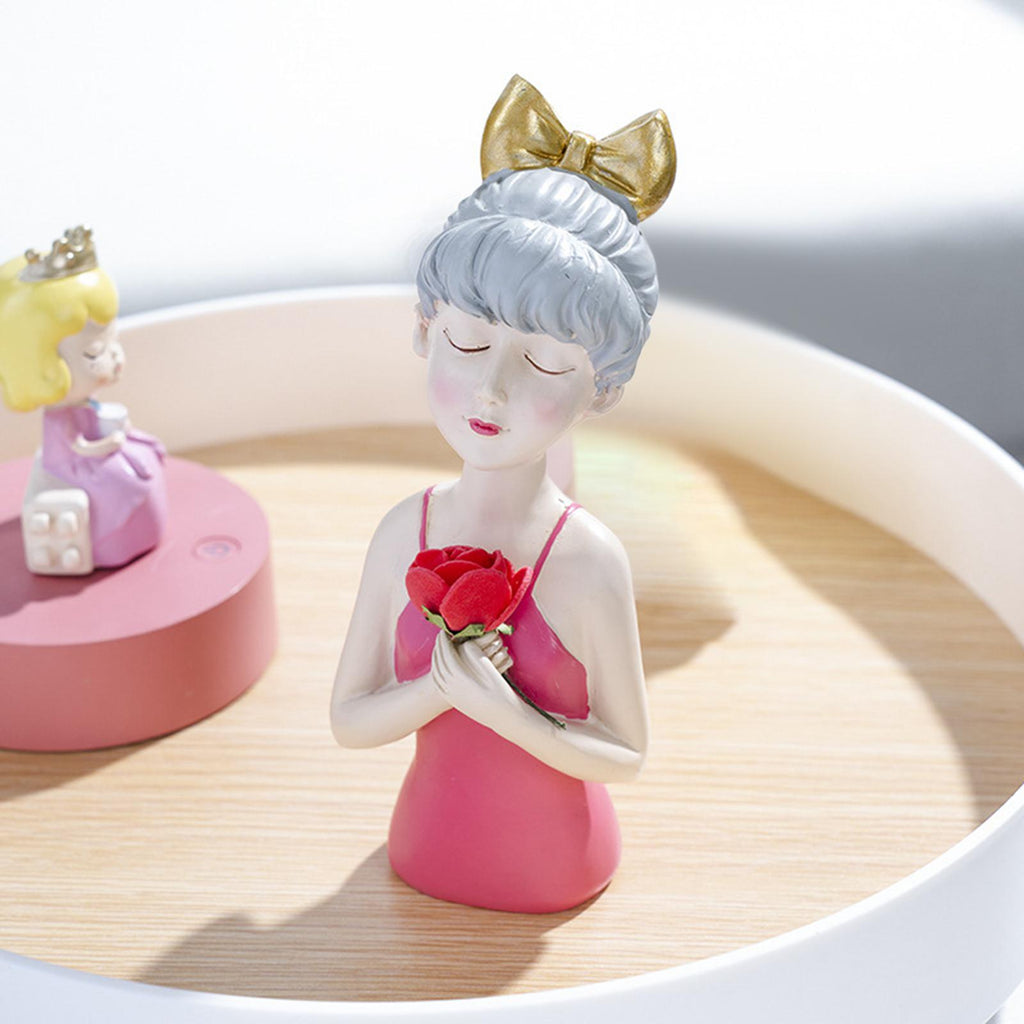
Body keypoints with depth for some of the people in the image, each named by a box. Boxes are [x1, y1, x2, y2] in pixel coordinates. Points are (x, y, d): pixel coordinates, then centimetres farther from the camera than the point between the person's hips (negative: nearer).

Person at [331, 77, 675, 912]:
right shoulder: (406, 533, -14)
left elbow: (626, 753, -13)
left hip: (549, 871, -2)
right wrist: (439, 689, -25)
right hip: (429, 849, 3)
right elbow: (349, 718, -6)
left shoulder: (589, 561, -24)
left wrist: (505, 713, -29)